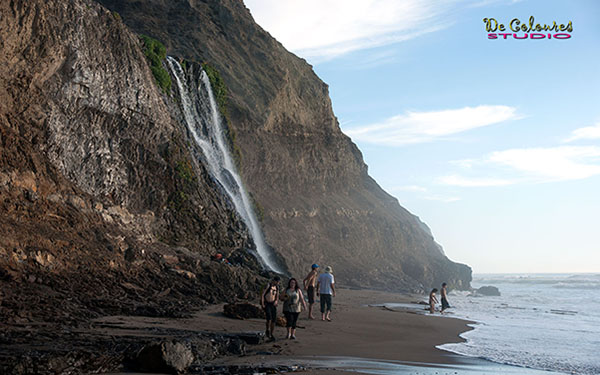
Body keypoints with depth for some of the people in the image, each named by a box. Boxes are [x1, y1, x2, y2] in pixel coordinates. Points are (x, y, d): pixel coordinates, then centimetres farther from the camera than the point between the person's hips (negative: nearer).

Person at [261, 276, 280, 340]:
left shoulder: (277, 287, 6)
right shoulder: (268, 286, -13)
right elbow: (262, 294, -14)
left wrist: (276, 301, 0)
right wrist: (262, 304, -15)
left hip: (273, 304, 6)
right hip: (266, 304, -6)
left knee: (274, 320, -2)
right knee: (269, 318, -24)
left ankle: (271, 334, 10)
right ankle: (267, 331, -3)